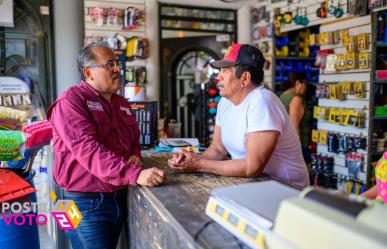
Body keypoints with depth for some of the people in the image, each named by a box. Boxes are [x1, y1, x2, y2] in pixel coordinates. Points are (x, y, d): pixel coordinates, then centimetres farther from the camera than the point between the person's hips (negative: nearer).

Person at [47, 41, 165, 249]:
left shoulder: (122, 103, 11)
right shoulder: (71, 101, -13)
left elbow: (134, 140, 22)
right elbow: (88, 149, -27)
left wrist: (135, 156, -2)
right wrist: (135, 174, -36)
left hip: (120, 199, 8)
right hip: (86, 202, -7)